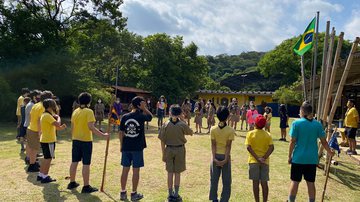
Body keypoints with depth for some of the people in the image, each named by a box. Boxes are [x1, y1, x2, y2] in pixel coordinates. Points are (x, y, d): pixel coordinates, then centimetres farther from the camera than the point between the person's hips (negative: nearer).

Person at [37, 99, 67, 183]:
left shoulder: (45, 115, 13)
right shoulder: (48, 116, -19)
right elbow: (57, 124, -29)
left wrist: (60, 127, 5)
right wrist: (58, 117, -11)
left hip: (44, 140, 10)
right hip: (49, 141, -10)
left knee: (46, 158, 18)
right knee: (48, 158, -1)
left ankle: (41, 175, 26)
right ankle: (45, 177, 6)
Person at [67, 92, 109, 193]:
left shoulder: (75, 111, 6)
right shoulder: (89, 112, -14)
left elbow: (72, 127, 10)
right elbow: (91, 127, -22)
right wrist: (103, 135, -19)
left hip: (76, 140, 7)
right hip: (86, 141, -7)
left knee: (74, 162, 16)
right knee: (86, 164, 0)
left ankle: (72, 183, 29)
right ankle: (86, 186, 6)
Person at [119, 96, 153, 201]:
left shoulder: (125, 117, 0)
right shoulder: (141, 116, -10)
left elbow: (121, 133, 4)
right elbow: (150, 116, 12)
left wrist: (122, 145, 14)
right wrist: (144, 108, 1)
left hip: (126, 147, 4)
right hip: (137, 148, -3)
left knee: (125, 170, 11)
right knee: (136, 170, 6)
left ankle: (123, 193, 21)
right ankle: (134, 194, 15)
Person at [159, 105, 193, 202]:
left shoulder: (166, 124, -8)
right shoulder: (182, 125, -12)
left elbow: (162, 141, -5)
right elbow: (191, 133, 7)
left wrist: (163, 154, 5)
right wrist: (183, 120, 3)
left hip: (169, 150, 1)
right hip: (180, 150, -1)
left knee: (170, 173, 12)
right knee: (177, 173, 10)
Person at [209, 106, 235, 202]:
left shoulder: (213, 129, -6)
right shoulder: (230, 130, -11)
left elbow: (213, 145, -8)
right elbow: (228, 146, -14)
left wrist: (214, 157, -9)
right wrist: (226, 159, -13)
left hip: (216, 156, 2)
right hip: (225, 156, -2)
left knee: (214, 179, 13)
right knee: (226, 181, 11)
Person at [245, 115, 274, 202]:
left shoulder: (250, 134, -4)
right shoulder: (268, 135, 2)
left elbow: (248, 147, -15)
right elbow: (271, 147, -11)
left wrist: (257, 158, -16)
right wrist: (264, 158, -16)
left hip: (253, 160, -2)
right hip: (265, 162, 2)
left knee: (255, 182, 5)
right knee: (264, 183, 9)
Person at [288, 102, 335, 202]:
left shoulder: (296, 123, -10)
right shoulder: (317, 124, -1)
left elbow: (292, 142, -10)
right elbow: (323, 141, 3)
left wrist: (290, 156, 0)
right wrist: (330, 152, 20)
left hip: (298, 158, -2)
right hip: (312, 158, 3)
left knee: (295, 182, 8)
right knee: (311, 183, 12)